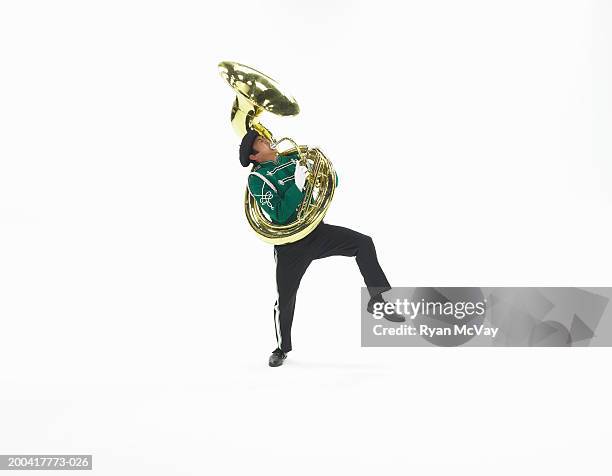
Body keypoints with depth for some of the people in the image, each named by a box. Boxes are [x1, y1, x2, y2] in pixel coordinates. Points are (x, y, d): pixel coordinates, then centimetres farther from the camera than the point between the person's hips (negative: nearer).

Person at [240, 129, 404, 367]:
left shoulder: (293, 159, 7)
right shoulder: (257, 178, -10)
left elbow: (332, 182, 13)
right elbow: (279, 216, -21)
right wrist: (297, 185, -28)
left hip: (316, 230, 4)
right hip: (290, 244, -4)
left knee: (363, 243, -13)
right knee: (285, 298, 3)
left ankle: (377, 299, -1)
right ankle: (282, 348, 26)